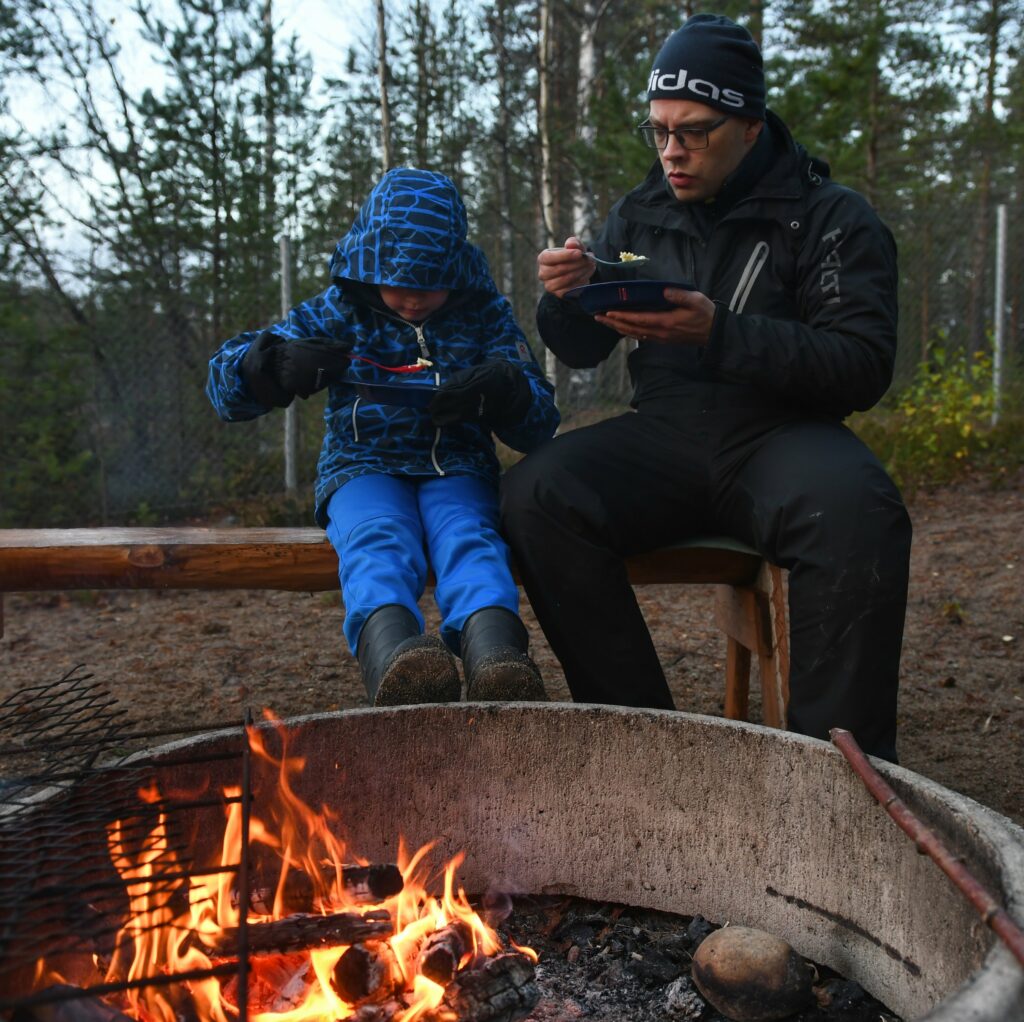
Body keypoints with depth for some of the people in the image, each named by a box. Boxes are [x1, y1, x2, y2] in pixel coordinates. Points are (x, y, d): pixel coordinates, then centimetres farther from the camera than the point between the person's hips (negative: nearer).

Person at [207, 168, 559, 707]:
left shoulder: (485, 314, 10)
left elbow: (541, 424, 8)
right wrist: (281, 364, -18)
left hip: (456, 469, 1)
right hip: (363, 467, 0)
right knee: (378, 540, -36)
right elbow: (224, 380, 6)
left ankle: (496, 660, -65)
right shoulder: (335, 313, 9)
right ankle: (392, 654, -67)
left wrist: (506, 390, -17)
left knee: (468, 538, -35)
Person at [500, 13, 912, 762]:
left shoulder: (831, 217, 0)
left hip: (780, 434, -3)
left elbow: (863, 368, -11)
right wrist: (566, 300, -9)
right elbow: (583, 352, 16)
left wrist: (720, 332, -24)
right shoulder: (640, 215, 13)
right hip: (663, 436, 3)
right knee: (535, 494, -24)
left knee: (856, 512, -36)